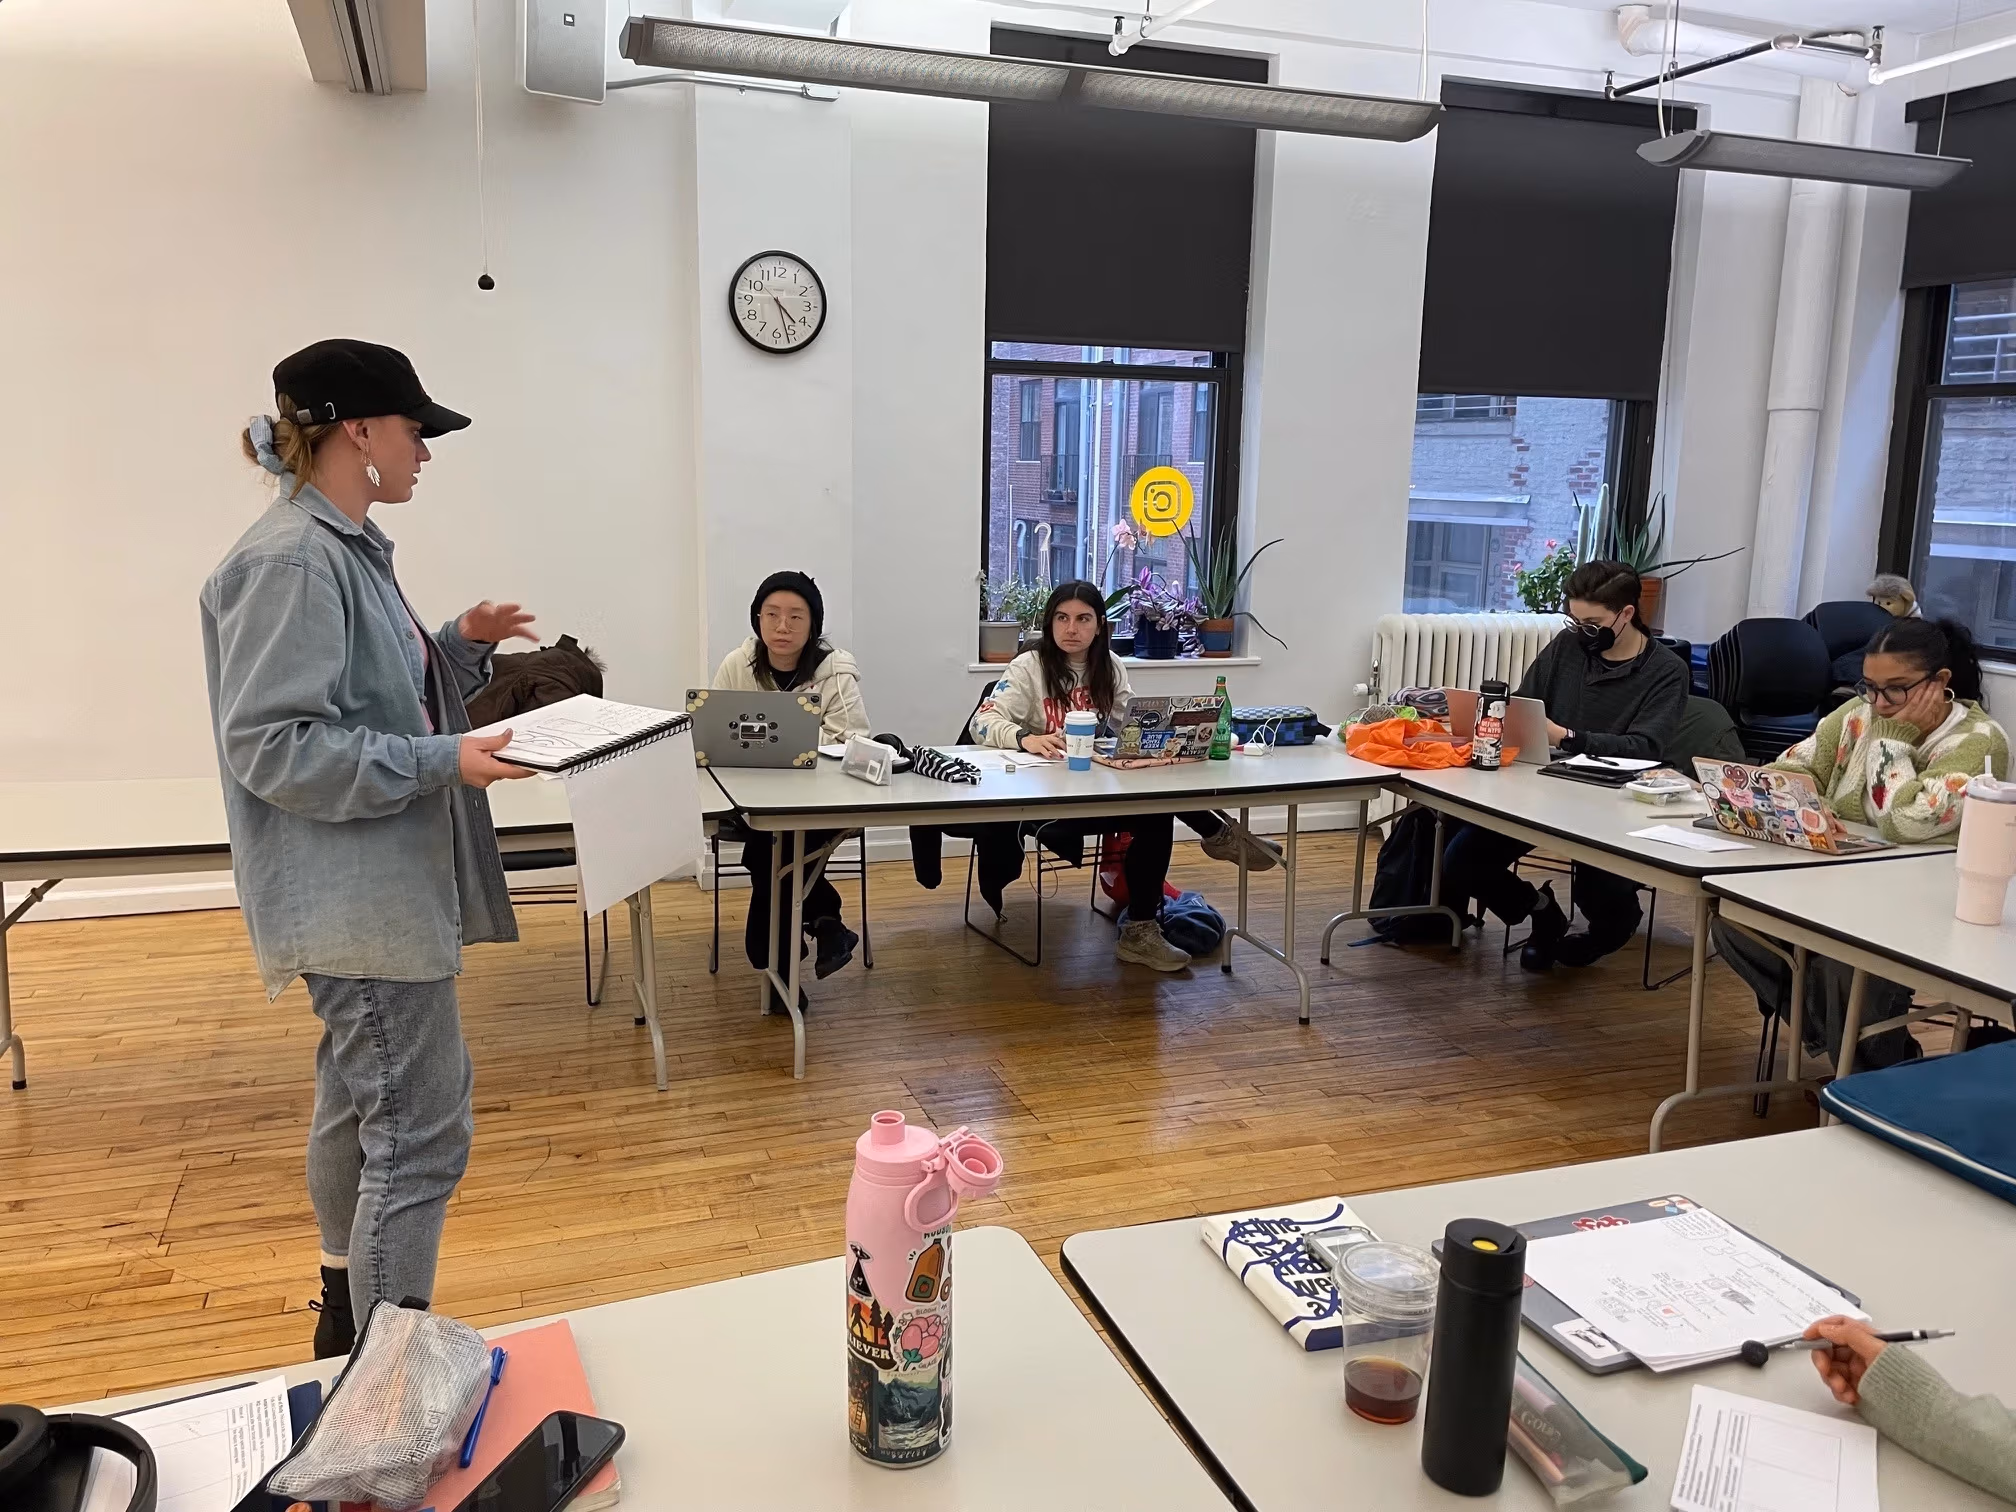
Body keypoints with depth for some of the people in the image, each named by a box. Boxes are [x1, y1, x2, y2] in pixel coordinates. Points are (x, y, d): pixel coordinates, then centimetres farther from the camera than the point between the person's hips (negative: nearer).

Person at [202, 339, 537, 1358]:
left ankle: (348, 1315, 41)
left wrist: (461, 645, 5)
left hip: (383, 885, 11)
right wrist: (443, 762, -26)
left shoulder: (345, 548, 11)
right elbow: (270, 744, -23)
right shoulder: (290, 562, -19)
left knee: (362, 1100, 23)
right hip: (358, 897, -11)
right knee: (419, 1131, -5)